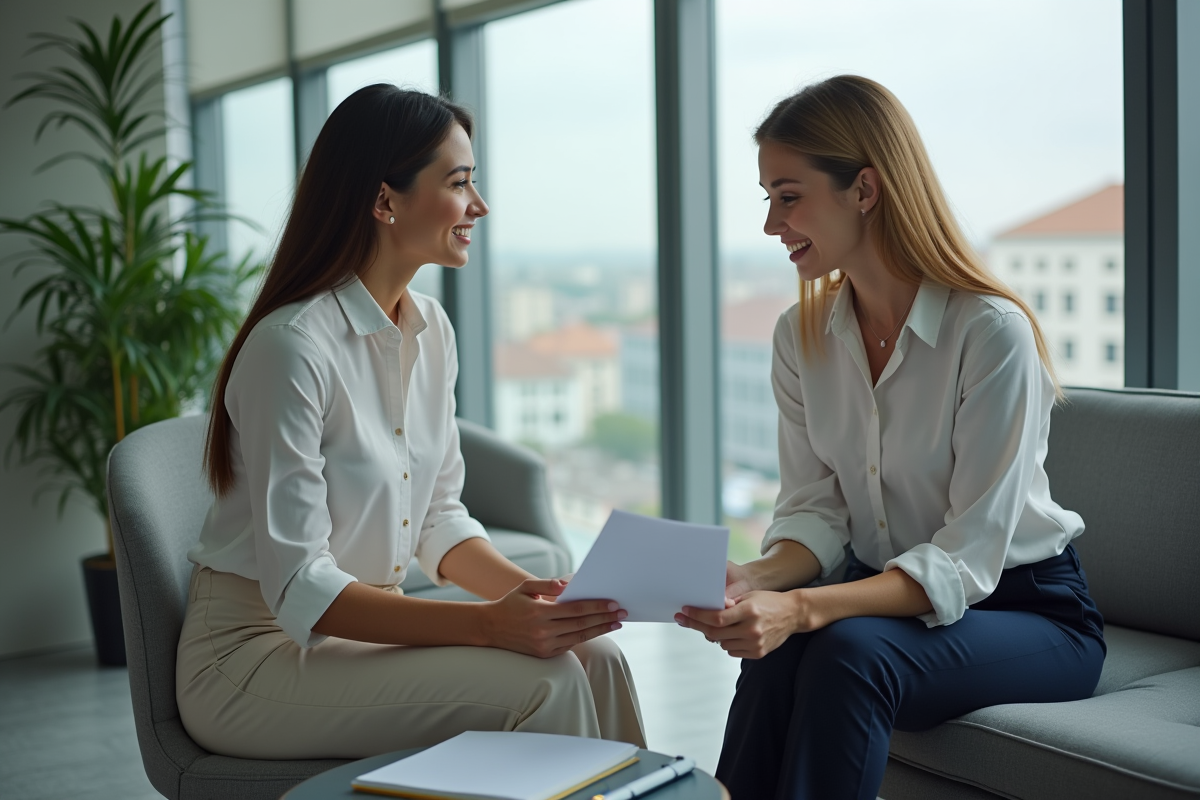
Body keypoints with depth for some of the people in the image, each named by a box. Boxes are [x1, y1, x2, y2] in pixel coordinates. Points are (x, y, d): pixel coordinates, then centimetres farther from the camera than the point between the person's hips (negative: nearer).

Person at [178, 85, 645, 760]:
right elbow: (298, 589, -23)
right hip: (256, 652, -7)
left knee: (593, 657, -14)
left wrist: (531, 591, -9)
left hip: (368, 626, 7)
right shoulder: (292, 345, -21)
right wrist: (488, 625, -30)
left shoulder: (431, 329, 5)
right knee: (541, 684, -24)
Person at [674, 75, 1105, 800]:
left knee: (849, 650, -34)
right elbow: (814, 509, 0)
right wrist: (757, 579, -23)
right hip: (890, 599, 5)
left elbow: (966, 560, -23)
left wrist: (803, 609, -36)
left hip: (1029, 612, -4)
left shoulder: (991, 333, -21)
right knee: (776, 652, -29)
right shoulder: (802, 336, 1)